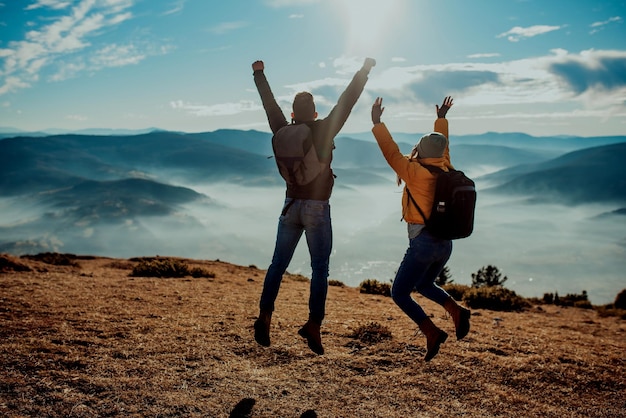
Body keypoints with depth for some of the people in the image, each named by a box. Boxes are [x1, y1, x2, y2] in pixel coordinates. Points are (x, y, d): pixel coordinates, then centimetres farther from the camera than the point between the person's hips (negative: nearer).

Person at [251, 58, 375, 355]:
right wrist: (364, 71, 7)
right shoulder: (323, 130, -7)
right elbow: (346, 102, -3)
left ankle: (264, 316, 6)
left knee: (278, 264, 10)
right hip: (317, 208, -3)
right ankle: (313, 325, -3)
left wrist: (259, 74, 29)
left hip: (291, 206, 4)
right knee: (320, 269, 1)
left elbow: (269, 104, 15)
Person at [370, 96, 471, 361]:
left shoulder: (417, 172, -13)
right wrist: (441, 119, 37)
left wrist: (377, 123, -4)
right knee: (424, 285, 29)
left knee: (399, 293, 5)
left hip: (423, 243, -8)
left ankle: (432, 333, -4)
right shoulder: (447, 171, 7)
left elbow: (392, 153, -11)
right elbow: (442, 146, 23)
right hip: (445, 243, 8)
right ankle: (457, 311, 8)